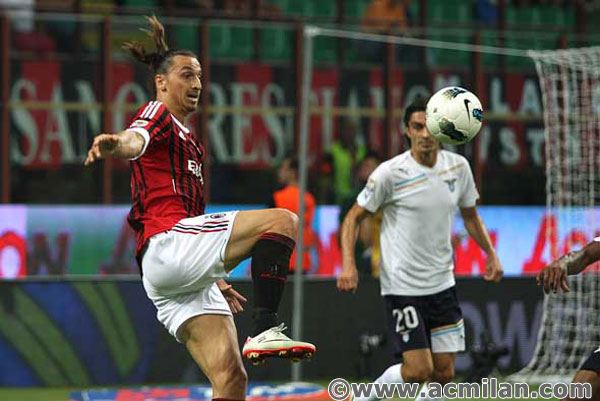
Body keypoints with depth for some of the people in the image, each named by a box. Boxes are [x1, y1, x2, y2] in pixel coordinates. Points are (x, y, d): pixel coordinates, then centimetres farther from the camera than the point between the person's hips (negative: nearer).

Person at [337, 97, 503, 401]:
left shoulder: (458, 167, 2)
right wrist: (348, 264, -18)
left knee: (444, 372, 2)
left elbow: (470, 216, 19)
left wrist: (491, 254, 9)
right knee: (419, 370, -12)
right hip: (402, 287, -5)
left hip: (442, 284, 5)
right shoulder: (390, 173, -13)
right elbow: (353, 218, -5)